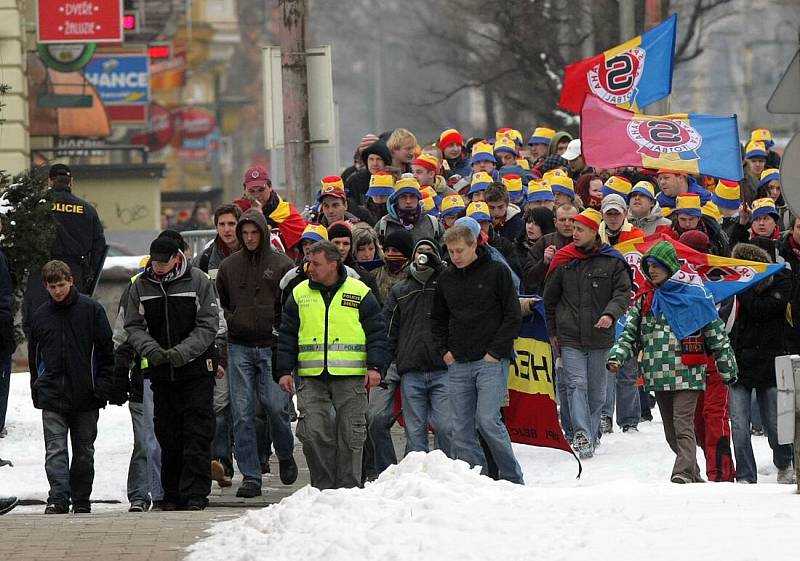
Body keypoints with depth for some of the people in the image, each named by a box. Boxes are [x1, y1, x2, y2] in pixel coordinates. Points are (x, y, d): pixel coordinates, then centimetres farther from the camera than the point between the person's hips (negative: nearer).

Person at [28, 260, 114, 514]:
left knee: (84, 452, 8)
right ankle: (58, 499, -17)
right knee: (55, 449, -11)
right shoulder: (40, 316, 7)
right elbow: (34, 357, 15)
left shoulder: (91, 310, -1)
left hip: (86, 396, -1)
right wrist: (37, 391, 10)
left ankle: (81, 500, 17)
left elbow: (106, 351, 0)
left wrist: (103, 387, -7)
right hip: (53, 396, 1)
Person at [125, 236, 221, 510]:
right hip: (161, 373, 3)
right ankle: (172, 494, 15)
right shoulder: (140, 286, 4)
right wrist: (149, 348, -14)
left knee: (197, 434, -8)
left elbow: (208, 326, -7)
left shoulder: (198, 281, -5)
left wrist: (182, 352, -20)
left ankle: (195, 493, -7)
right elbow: (133, 326, 6)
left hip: (196, 370, -3)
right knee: (167, 436, 7)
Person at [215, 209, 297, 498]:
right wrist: (230, 321, 8)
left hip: (272, 347, -3)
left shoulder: (282, 265, 2)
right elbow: (218, 303, 22)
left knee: (275, 406, -8)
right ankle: (250, 477, 1)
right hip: (239, 348, 3)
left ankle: (285, 455, 22)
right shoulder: (228, 266, 11)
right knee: (242, 413, -2)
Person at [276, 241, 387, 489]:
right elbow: (287, 336, 13)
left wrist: (374, 367, -7)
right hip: (311, 378, 2)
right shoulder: (299, 294, 10)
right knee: (313, 433, -7)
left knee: (350, 436, 1)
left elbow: (377, 332, 4)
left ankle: (348, 488, 9)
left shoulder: (360, 293, 2)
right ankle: (323, 487, 3)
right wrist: (284, 370, 4)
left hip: (351, 377, -2)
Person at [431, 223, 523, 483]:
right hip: (457, 364, 5)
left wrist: (496, 352, -9)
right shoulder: (446, 279, 13)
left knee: (488, 420, -15)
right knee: (461, 428, 1)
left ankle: (512, 478, -3)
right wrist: (444, 350, 8)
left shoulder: (496, 272, -1)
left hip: (491, 362, -5)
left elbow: (513, 316, -3)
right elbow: (438, 319, 23)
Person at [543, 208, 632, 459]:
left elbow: (623, 293, 1)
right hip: (570, 337, 0)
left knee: (596, 389, 8)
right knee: (577, 384, -14)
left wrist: (610, 314, -19)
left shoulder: (612, 261, 1)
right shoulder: (563, 260, 6)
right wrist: (552, 332, 13)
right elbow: (550, 297, 14)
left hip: (599, 336, 0)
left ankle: (591, 435, 19)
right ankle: (582, 435, -25)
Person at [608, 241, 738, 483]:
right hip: (658, 376, 5)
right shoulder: (644, 301, 13)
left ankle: (684, 472, -25)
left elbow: (716, 334, 4)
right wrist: (616, 356, -8)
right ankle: (694, 476, 18)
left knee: (683, 425, -17)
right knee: (672, 433, 8)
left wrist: (727, 369, 4)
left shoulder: (694, 295, 0)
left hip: (687, 373, -5)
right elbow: (629, 335, 12)